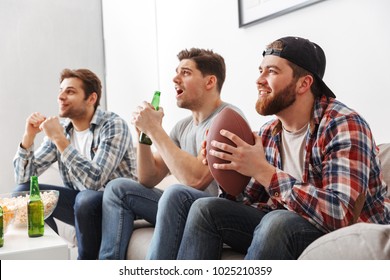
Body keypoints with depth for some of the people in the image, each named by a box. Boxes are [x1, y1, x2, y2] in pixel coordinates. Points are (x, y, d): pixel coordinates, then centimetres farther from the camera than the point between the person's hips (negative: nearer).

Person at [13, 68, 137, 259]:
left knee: (86, 198, -35)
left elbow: (95, 180, -31)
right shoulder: (60, 130, 1)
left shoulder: (113, 126, -18)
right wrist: (29, 136, -14)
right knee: (24, 191, -7)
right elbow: (23, 178, 1)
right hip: (80, 202, 6)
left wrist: (59, 139, -30)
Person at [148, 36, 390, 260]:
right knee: (204, 209, -8)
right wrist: (226, 171, -13)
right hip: (284, 230, 6)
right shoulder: (269, 133, 3)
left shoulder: (343, 125, -18)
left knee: (277, 222, -35)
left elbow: (341, 215, -30)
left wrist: (263, 170, -30)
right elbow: (250, 204, 6)